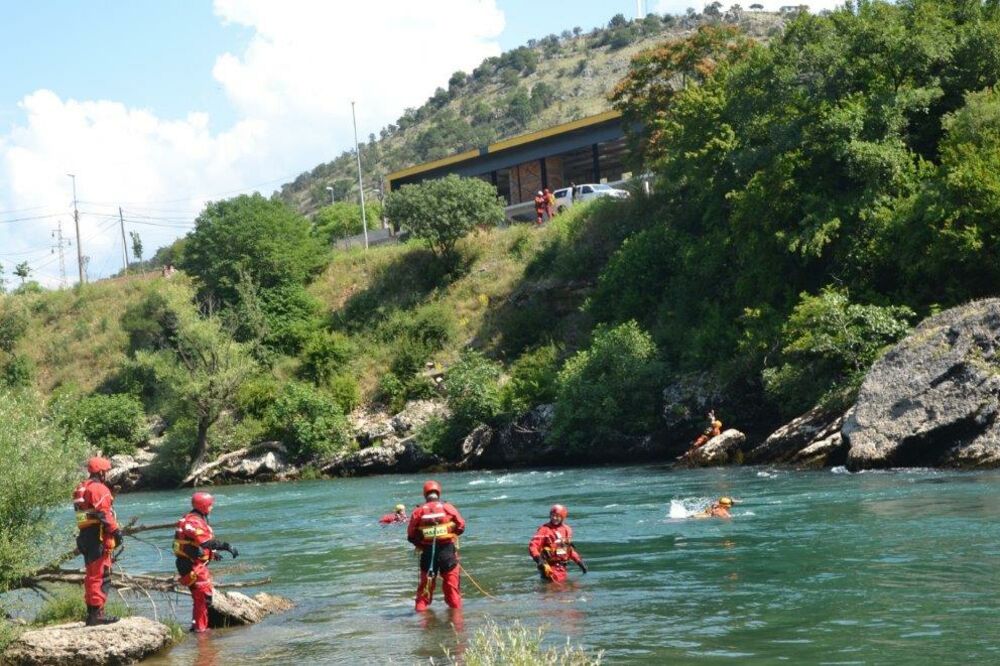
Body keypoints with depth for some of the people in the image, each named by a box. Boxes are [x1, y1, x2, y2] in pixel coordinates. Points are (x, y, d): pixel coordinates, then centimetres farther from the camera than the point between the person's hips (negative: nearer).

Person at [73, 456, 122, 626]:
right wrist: (116, 531, -15)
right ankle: (96, 613, -12)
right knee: (101, 575, -9)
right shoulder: (99, 489, -12)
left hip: (85, 536, 10)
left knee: (92, 576, 15)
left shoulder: (81, 489, 18)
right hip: (99, 538, -10)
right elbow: (105, 514, -20)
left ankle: (92, 612, 20)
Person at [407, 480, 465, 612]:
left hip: (427, 551, 1)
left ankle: (421, 608, 7)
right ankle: (456, 607, 9)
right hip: (447, 550, -1)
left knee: (425, 581, 11)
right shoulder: (447, 508, -3)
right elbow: (461, 525, -1)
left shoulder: (418, 511, -1)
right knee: (451, 581, 7)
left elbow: (411, 535, -2)